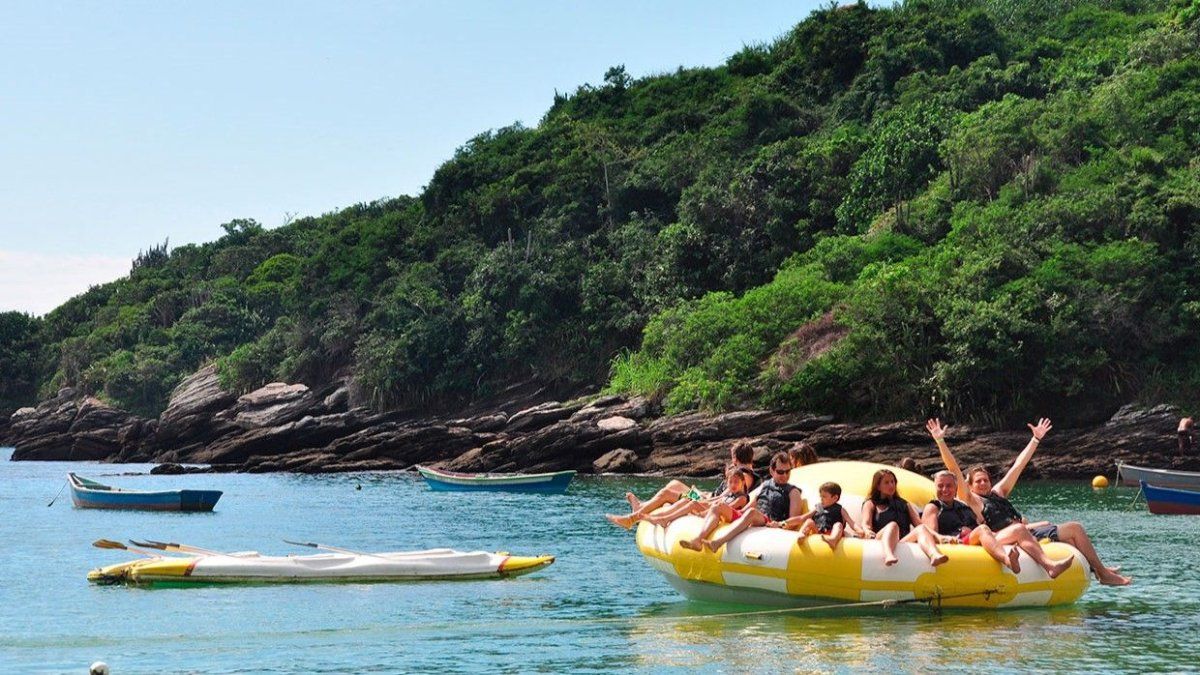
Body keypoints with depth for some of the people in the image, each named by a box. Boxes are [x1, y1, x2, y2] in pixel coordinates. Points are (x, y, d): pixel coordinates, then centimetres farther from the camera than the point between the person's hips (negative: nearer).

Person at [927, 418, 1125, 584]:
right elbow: (954, 471, 0)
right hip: (999, 538, -8)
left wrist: (1036, 439, 34)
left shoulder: (998, 492, 28)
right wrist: (940, 441, -7)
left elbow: (1018, 466, 31)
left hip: (1028, 533, 8)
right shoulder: (971, 500, 10)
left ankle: (1102, 572, 2)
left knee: (1074, 527, 2)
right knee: (1018, 529, -42)